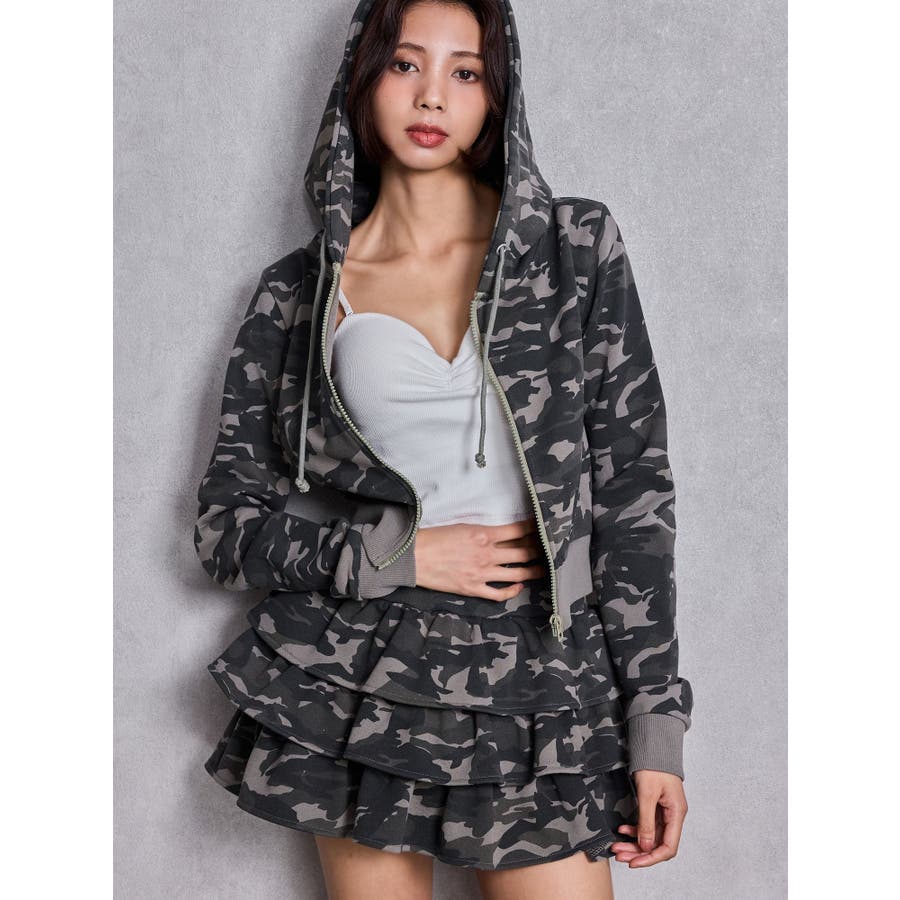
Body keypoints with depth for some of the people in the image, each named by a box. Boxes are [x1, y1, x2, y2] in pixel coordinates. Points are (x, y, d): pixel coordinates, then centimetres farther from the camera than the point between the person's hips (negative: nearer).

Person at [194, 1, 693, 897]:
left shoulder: (575, 246, 2)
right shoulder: (298, 292, 4)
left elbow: (633, 486, 1)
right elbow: (225, 525, 5)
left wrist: (656, 724, -3)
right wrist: (399, 555, -10)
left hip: (544, 693, 0)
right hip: (358, 691, 1)